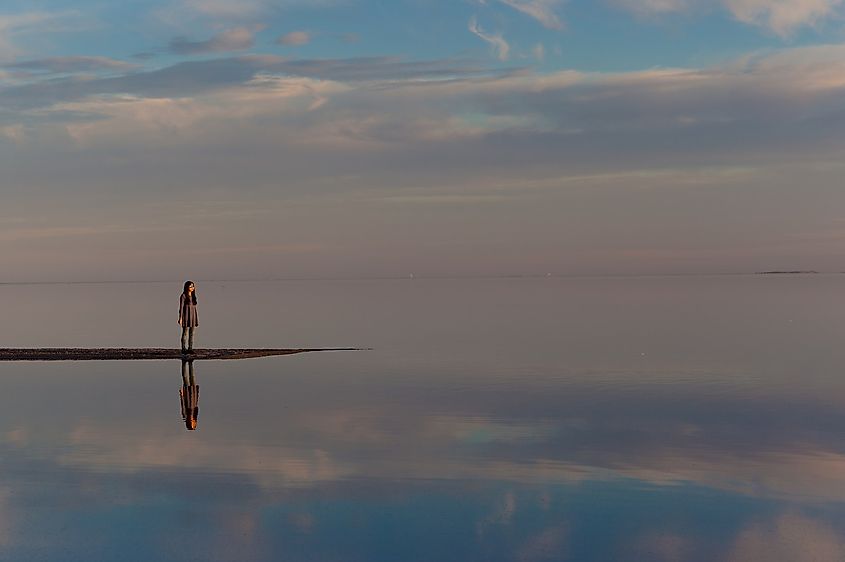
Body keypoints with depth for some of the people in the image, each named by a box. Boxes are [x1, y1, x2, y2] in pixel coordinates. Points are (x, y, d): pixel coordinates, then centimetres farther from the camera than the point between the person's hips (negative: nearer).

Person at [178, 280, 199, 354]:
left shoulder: (193, 296, 13)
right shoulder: (183, 296, -7)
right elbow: (181, 307, -9)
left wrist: (196, 318, 15)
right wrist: (180, 318, -14)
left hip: (193, 316, 7)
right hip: (186, 315, -7)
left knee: (191, 333, 5)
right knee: (185, 333, -4)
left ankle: (190, 348, 9)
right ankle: (184, 349, 0)